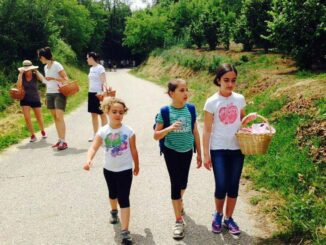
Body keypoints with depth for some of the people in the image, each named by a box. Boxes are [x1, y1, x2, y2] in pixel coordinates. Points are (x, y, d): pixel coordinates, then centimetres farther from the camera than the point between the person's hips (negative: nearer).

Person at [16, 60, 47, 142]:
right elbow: (18, 86, -22)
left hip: (35, 99, -1)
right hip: (25, 99, 1)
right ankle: (33, 135, 4)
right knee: (27, 118, -11)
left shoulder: (35, 75, -12)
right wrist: (20, 74, -24)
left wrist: (36, 71, -24)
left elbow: (42, 79, -33)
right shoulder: (21, 76, -8)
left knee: (39, 118, 10)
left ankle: (42, 131, 38)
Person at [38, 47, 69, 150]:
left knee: (59, 117, -13)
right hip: (49, 94, 7)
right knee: (55, 117, 6)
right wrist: (46, 96, 16)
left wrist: (53, 78, -22)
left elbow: (66, 79, -12)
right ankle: (60, 140, 11)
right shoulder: (45, 67, 13)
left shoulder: (56, 65, -9)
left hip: (59, 93, -7)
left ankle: (63, 142, -12)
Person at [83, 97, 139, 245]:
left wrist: (136, 166, 8)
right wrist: (88, 160, -42)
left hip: (125, 170, -3)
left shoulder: (128, 131, -14)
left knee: (123, 198, -7)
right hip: (109, 169, 3)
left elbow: (133, 150, -3)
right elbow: (94, 148, -23)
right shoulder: (103, 131, -13)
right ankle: (114, 212, 57)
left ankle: (125, 231, -6)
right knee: (113, 194, 26)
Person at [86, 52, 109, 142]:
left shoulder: (100, 68, -11)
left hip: (98, 93, -8)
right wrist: (89, 91, 14)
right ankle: (95, 134, 18)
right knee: (93, 114, 11)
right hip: (91, 93, 8)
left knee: (102, 114, -1)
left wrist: (105, 88, -34)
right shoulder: (91, 68, 12)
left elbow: (104, 81, -17)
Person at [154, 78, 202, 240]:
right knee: (175, 183, -3)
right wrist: (169, 129, -28)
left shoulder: (191, 109, -5)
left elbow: (195, 132, 4)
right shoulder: (165, 111, -14)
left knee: (183, 182, 16)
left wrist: (199, 153, 7)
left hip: (187, 151, 3)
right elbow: (156, 136, -9)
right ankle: (179, 221, 9)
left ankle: (178, 202, 50)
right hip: (171, 152, -3)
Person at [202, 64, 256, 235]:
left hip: (237, 149, 3)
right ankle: (218, 215, 27)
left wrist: (249, 118, -9)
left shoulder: (239, 99, 0)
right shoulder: (211, 102, -9)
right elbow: (207, 130, -6)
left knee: (233, 186, 9)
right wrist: (206, 154, -8)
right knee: (221, 186, -1)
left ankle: (229, 218, 27)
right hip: (218, 150, -3)